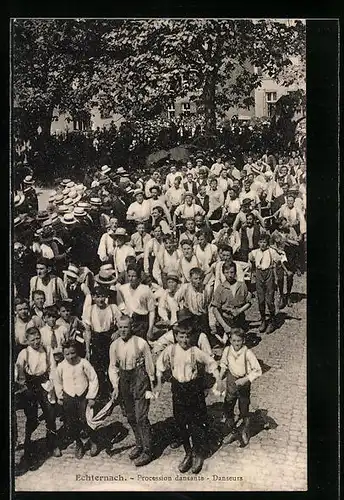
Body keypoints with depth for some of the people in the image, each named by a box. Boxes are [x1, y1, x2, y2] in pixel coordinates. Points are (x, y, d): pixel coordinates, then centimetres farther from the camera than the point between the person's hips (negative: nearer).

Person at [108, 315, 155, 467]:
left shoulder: (141, 343, -12)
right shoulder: (114, 345, 0)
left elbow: (149, 364, -5)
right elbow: (113, 367, 6)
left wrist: (151, 384, -2)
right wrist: (115, 385, -3)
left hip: (139, 378, -5)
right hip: (124, 379, 5)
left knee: (141, 417, -6)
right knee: (130, 416, 14)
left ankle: (147, 451, 6)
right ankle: (139, 445, 32)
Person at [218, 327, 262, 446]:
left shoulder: (248, 353, -23)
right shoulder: (227, 350, -10)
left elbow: (257, 370, -19)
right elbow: (223, 365, 8)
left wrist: (245, 380, -27)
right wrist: (220, 379, 2)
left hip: (243, 382, -3)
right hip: (231, 381, 3)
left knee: (244, 410, 10)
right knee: (227, 408, 9)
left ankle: (245, 433, 36)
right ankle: (232, 432, 32)